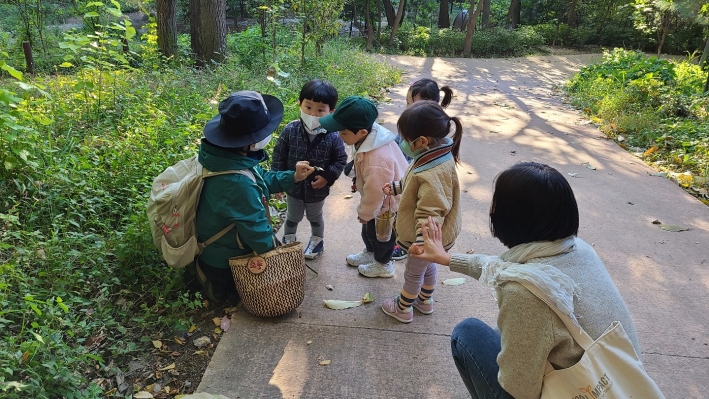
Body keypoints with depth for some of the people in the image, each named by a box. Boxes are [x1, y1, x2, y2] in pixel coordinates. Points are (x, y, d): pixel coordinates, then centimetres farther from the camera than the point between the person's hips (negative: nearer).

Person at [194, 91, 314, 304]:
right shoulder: (238, 183, -45)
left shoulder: (224, 154, -15)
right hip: (226, 258, -7)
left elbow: (260, 178, 4)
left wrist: (292, 177, -7)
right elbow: (256, 229, -33)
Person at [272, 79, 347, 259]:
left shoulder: (332, 137, -22)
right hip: (293, 186, 1)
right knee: (293, 217, 25)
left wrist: (327, 176, -20)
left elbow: (340, 159, -8)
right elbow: (279, 156, -9)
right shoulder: (290, 131, -20)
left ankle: (317, 241, 52)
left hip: (317, 189, -1)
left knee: (315, 218, 25)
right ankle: (288, 240, 52)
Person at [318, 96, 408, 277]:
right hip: (382, 196, 8)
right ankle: (370, 252, 56)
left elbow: (375, 193, -29)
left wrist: (364, 213, -10)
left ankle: (383, 264, 46)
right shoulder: (372, 133, -18)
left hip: (387, 205, -8)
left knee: (380, 234, 19)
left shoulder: (377, 162, -46)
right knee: (368, 230, 29)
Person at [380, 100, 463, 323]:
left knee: (413, 272, 15)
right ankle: (425, 301, 54)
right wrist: (396, 187, 14)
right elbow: (418, 186, 10)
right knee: (428, 265, 29)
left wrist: (422, 242, -42)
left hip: (426, 238, -9)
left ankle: (403, 309, 41)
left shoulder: (433, 174, -39)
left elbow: (430, 213, -39)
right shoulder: (436, 156, -8)